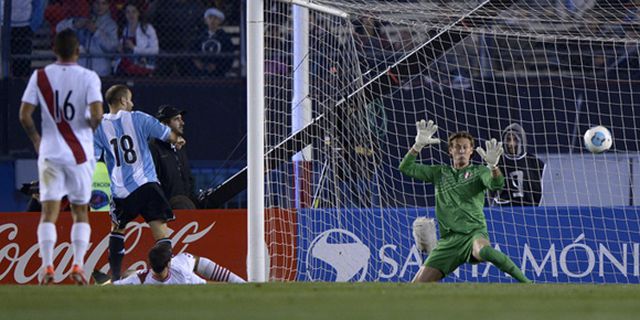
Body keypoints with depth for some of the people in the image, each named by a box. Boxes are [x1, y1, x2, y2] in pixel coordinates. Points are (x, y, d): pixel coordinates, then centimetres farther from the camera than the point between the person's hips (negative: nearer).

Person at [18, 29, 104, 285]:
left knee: (49, 212, -1)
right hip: (80, 152, -1)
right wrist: (91, 126, 7)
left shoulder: (40, 77, 0)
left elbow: (24, 115, -3)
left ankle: (47, 266, -14)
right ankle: (78, 264, 1)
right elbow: (97, 115, -16)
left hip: (49, 151, 1)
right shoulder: (88, 77, -5)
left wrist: (36, 139, 13)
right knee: (80, 212, 11)